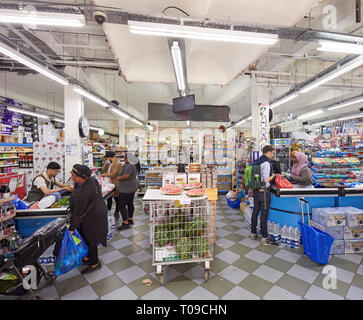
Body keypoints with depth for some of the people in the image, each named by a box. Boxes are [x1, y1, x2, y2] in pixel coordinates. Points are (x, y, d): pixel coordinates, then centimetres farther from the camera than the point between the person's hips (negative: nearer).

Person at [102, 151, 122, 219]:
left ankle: (117, 213, 22)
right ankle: (108, 211, 31)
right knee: (109, 197, 16)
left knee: (116, 198, 7)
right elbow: (103, 170, 8)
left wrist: (105, 175, -8)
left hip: (115, 183, -7)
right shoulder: (109, 163, 10)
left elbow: (113, 174, -20)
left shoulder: (118, 163, -17)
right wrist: (106, 164, -8)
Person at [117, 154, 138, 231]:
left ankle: (125, 223, 0)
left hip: (126, 189, -11)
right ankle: (130, 219, 28)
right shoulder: (133, 166, 12)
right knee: (130, 203, 17)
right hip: (132, 187, 11)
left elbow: (126, 176, -30)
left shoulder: (129, 166, -21)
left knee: (122, 205, -4)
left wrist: (119, 178, -13)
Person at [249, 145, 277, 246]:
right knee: (264, 214, 0)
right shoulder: (266, 163, -17)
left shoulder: (256, 162, 9)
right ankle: (264, 238, 10)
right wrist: (273, 176, -4)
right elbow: (266, 180, -21)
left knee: (255, 212, 15)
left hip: (256, 191, 8)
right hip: (263, 191, -8)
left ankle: (253, 233, 27)